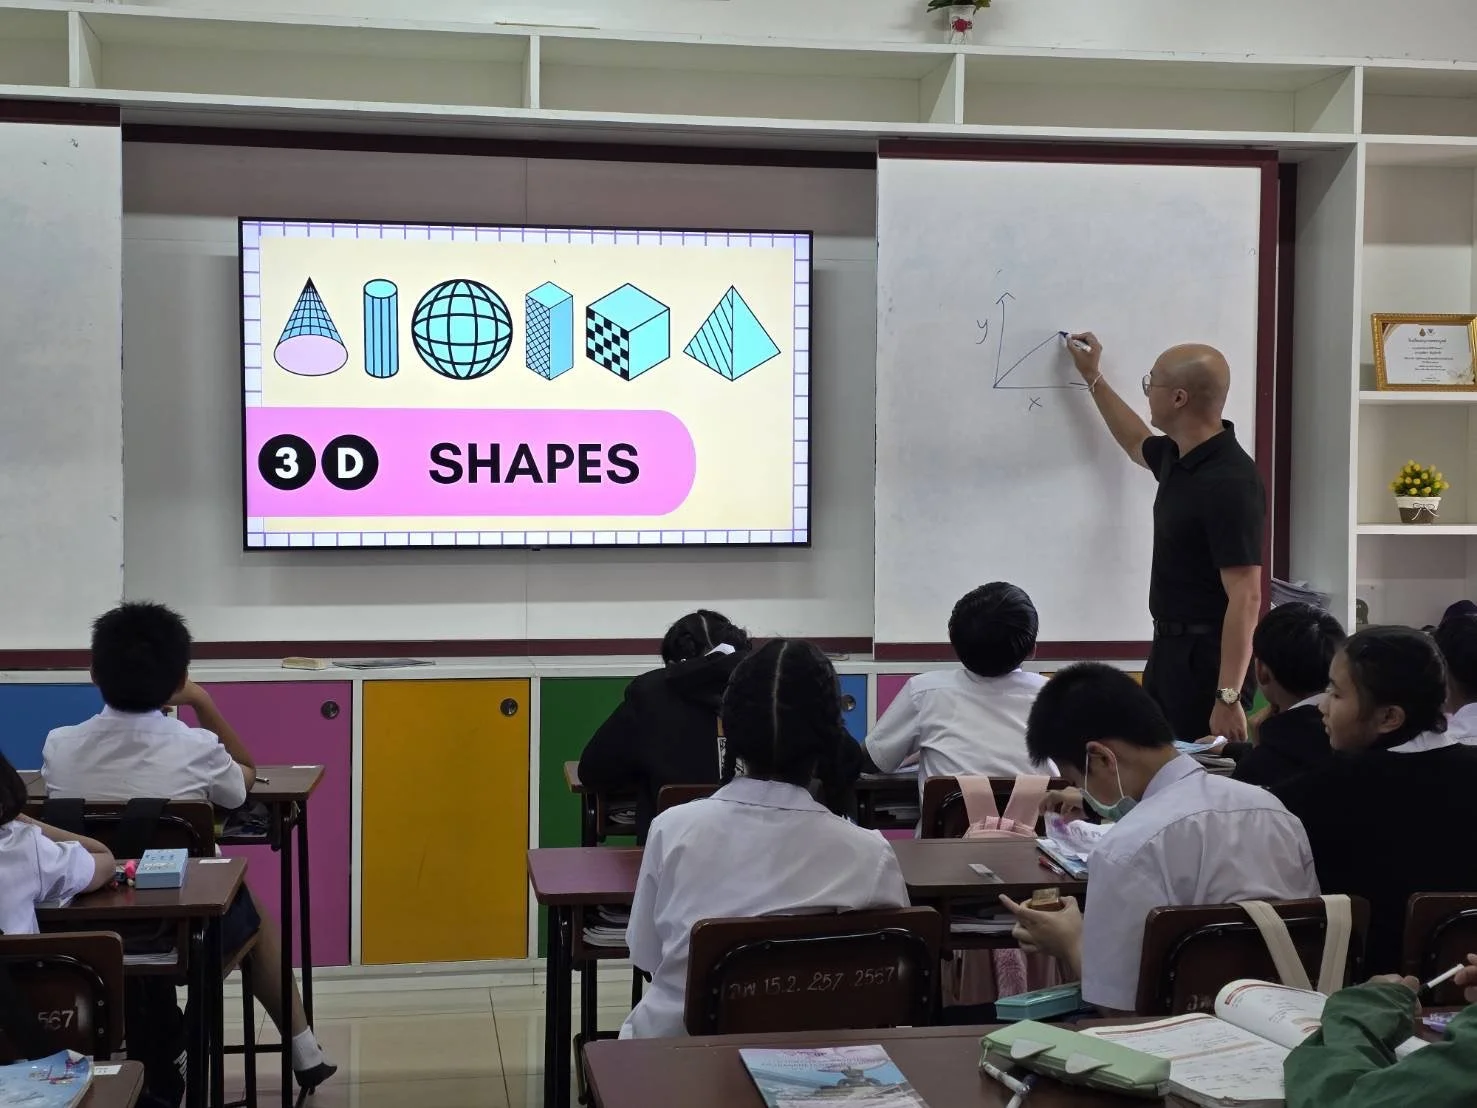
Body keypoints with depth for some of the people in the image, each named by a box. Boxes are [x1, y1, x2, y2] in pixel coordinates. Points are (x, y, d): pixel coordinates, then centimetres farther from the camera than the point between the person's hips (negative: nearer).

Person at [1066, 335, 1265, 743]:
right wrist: (1092, 377, 33)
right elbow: (1137, 444, 32)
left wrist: (1228, 698, -28)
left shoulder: (1229, 482, -23)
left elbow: (1245, 599, -25)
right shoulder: (1179, 456, 5)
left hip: (1206, 657, -9)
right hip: (1169, 648, 10)